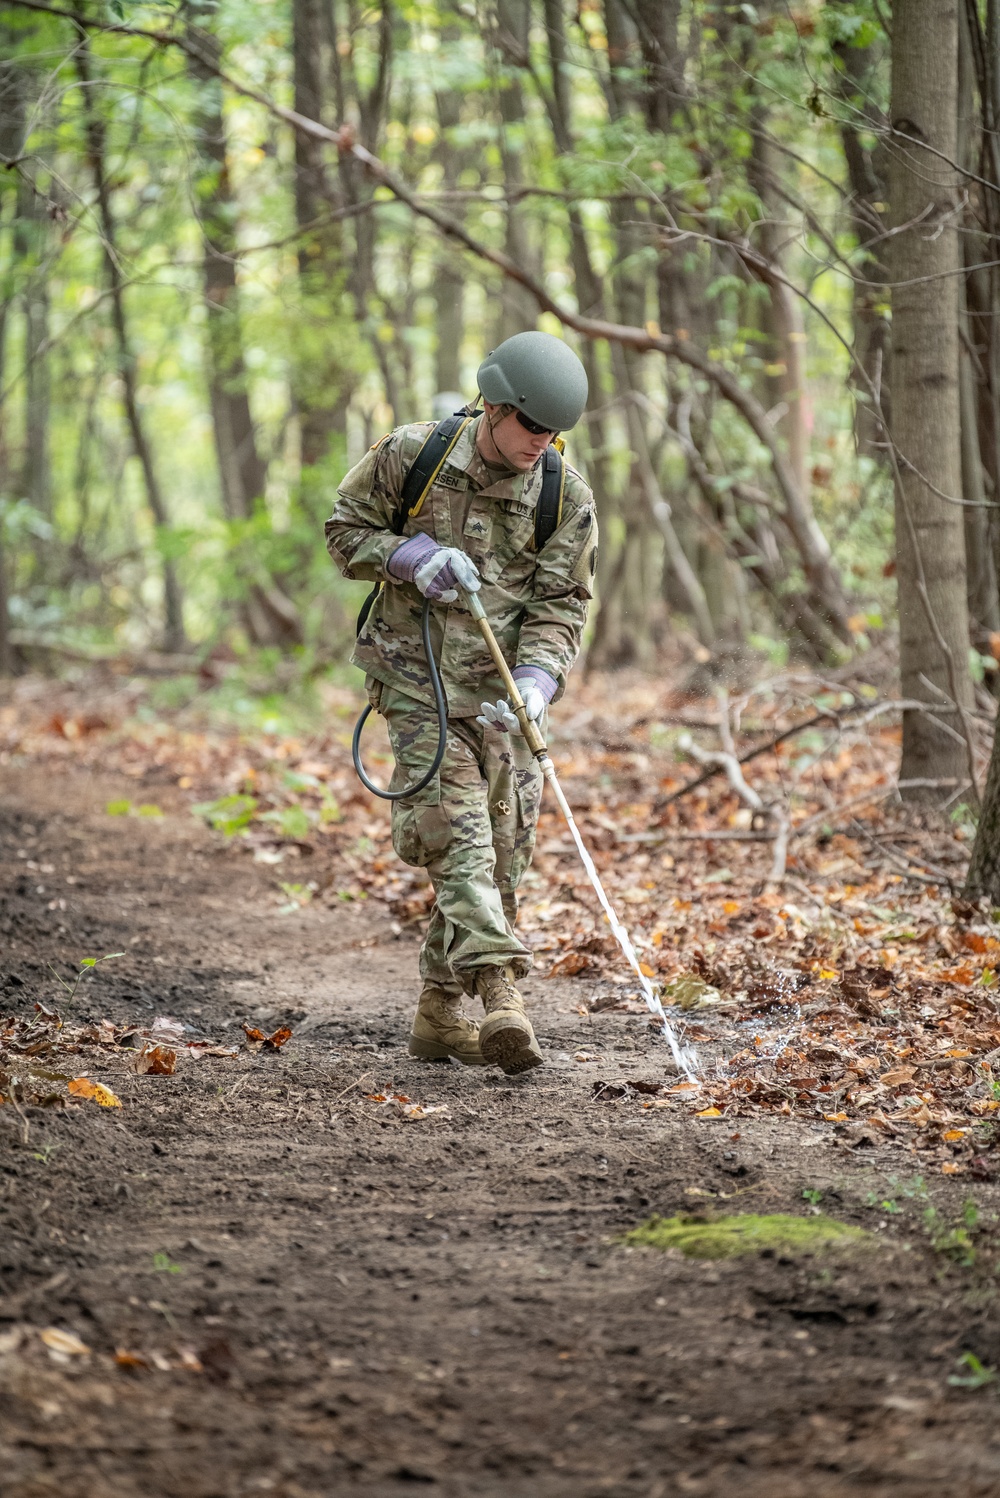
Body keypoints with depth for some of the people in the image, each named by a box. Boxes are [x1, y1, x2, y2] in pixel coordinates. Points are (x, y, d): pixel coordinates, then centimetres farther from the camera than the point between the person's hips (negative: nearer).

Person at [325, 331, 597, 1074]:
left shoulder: (568, 496, -5)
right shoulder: (410, 456, -8)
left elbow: (561, 606, -6)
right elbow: (346, 530, 3)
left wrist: (535, 684, -22)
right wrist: (411, 557, -15)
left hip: (503, 692, 3)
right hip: (419, 682, -3)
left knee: (500, 855, 4)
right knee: (458, 833, -17)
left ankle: (442, 1015, 18)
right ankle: (501, 998, -29)